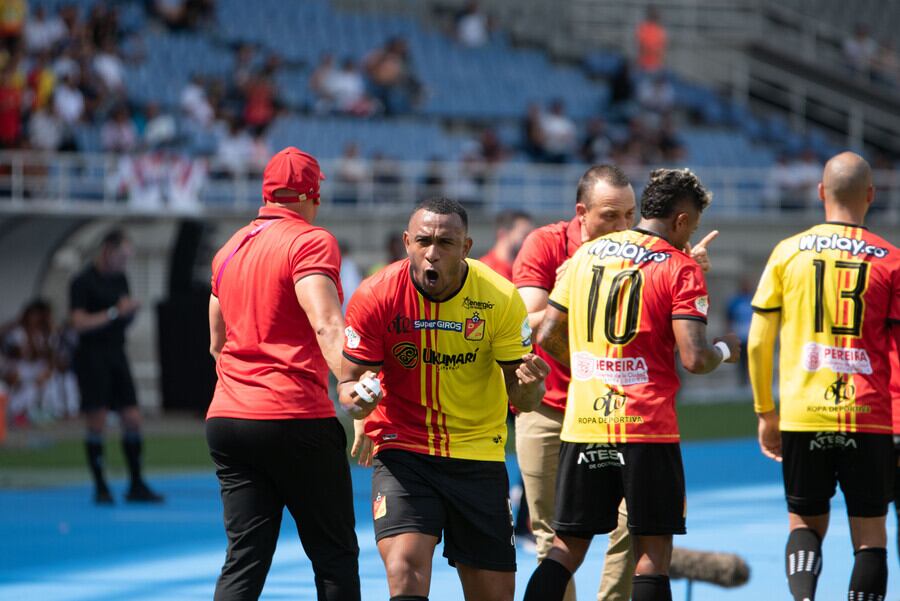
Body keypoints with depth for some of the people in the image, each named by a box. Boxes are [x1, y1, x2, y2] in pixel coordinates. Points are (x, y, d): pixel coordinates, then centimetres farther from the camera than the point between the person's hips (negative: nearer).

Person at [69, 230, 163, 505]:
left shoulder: (119, 279, 13)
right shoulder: (83, 282, -9)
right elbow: (79, 322, -17)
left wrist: (130, 312, -1)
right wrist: (115, 312, -18)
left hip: (117, 357, 7)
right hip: (92, 357, -7)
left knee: (132, 420, 2)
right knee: (97, 425, -5)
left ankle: (136, 486, 7)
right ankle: (101, 489, 1)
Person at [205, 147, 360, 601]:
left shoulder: (229, 249, 15)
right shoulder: (311, 241, -7)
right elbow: (326, 326, -24)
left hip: (225, 420, 7)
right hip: (296, 419, -6)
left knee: (244, 561, 5)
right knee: (335, 557, 3)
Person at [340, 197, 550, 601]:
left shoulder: (500, 299, -11)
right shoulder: (375, 296, -13)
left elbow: (521, 399, -4)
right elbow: (350, 381, -4)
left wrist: (528, 386, -28)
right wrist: (357, 397, -28)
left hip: (478, 454, 2)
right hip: (402, 450, -2)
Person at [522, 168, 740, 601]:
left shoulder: (585, 254, 10)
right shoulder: (680, 268, -6)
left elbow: (547, 337, 13)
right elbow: (694, 359, -14)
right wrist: (724, 351, 7)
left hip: (583, 422, 5)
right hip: (646, 426, -5)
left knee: (568, 545, 10)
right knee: (653, 549, 2)